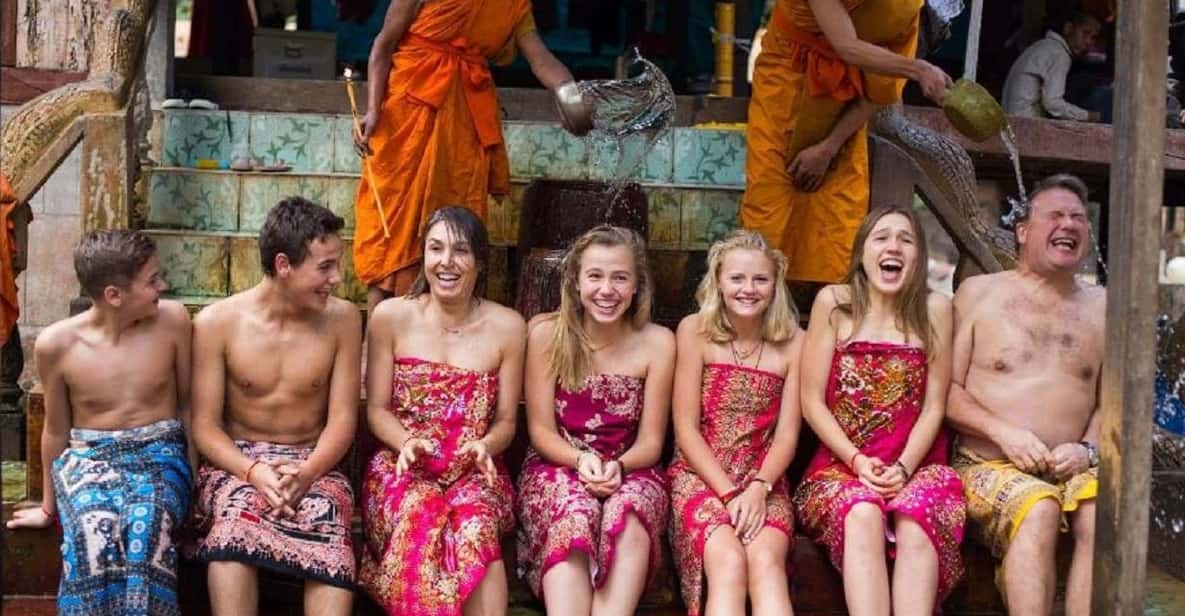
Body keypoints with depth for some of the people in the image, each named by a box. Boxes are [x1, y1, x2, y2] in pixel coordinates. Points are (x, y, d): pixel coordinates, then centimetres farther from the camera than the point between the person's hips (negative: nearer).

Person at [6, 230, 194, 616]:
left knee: (146, 524, -35)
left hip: (159, 453, 0)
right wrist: (49, 506, 18)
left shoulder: (172, 320, -5)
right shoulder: (56, 344, -7)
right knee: (93, 528, -35)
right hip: (88, 457, 0)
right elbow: (56, 429, 8)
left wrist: (193, 475, 7)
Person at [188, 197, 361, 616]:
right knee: (234, 523, -36)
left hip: (313, 463, 1)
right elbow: (205, 426, -4)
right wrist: (253, 471, -24)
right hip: (237, 461, 0)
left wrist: (306, 473, -22)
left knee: (329, 535, -33)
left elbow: (342, 418, -2)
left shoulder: (342, 319, -1)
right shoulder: (216, 323, -5)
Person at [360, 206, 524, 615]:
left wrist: (485, 446, -15)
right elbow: (376, 409, 4)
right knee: (419, 519, -37)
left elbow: (506, 421, 7)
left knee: (475, 526, -36)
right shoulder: (391, 317, 1)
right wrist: (408, 441, -16)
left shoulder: (508, 327, 3)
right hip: (403, 466, 0)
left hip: (475, 470, 0)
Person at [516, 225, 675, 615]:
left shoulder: (657, 342, -4)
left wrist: (618, 467, -24)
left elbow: (650, 441, -2)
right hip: (557, 467, 0)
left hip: (630, 470, 1)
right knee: (573, 519, -36)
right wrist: (581, 461, -23)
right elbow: (540, 430, -3)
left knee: (628, 521, -36)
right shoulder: (547, 333, -5)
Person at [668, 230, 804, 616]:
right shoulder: (695, 331, -2)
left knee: (766, 560, -30)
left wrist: (758, 487, -18)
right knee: (728, 562, -30)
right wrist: (729, 493, -15)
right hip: (700, 475, -1)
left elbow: (787, 434, 0)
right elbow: (686, 429, -5)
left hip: (764, 479, 1)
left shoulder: (793, 342, 3)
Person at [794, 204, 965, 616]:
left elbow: (933, 406, 3)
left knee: (914, 527, -33)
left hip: (916, 464, 1)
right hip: (840, 464, -1)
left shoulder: (934, 309, 6)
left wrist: (902, 467, -12)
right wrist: (857, 461, -11)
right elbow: (812, 401, 1)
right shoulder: (833, 303, 3)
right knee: (863, 515, -35)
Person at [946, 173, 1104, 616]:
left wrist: (1089, 449, -5)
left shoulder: (1101, 307, 15)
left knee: (1103, 513, -30)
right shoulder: (978, 292, 6)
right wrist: (1004, 432, -13)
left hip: (1073, 469, 3)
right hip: (990, 466, -2)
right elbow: (946, 389, 1)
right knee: (1039, 510, -35)